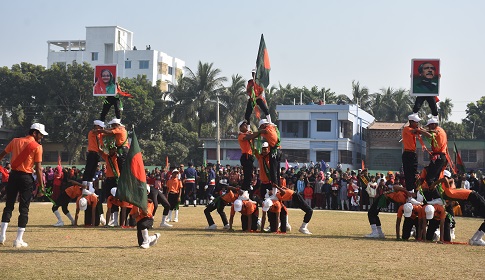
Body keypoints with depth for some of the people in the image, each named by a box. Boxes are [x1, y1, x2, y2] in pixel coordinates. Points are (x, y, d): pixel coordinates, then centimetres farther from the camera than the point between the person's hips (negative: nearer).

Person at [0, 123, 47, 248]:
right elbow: (38, 168, -10)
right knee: (24, 209, 3)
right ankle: (18, 240, 1)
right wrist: (41, 185, -6)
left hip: (13, 175, 4)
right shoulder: (37, 146, -6)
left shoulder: (15, 141, 7)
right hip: (26, 177, -4)